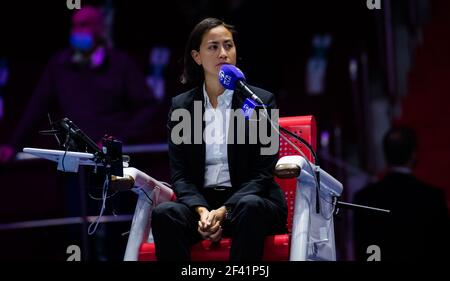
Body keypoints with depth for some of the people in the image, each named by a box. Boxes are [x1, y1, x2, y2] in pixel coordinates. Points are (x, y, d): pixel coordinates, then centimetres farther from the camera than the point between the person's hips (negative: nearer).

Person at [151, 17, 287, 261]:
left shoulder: (261, 101, 4)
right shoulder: (180, 106, 11)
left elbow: (262, 173, -1)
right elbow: (179, 174, 6)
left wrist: (224, 211, -17)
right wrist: (202, 210, -16)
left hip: (246, 199, -2)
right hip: (200, 201, 2)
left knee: (250, 207, -37)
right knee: (164, 213, -31)